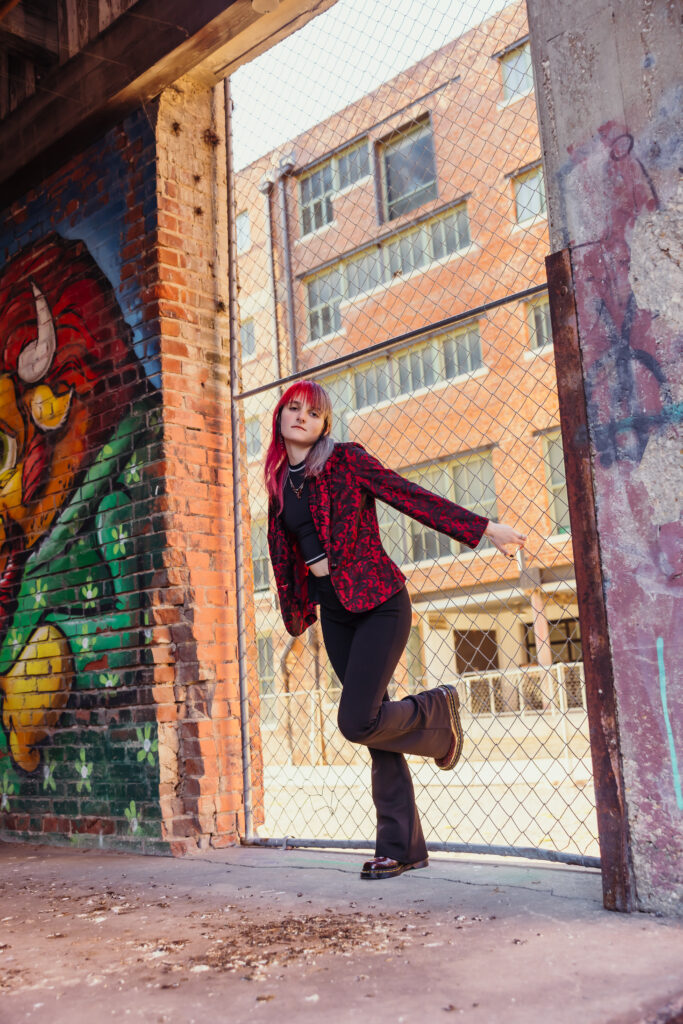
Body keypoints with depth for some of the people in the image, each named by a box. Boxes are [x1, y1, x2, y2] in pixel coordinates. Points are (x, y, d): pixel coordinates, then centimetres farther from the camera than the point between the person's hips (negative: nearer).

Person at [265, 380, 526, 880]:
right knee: (374, 727, 5)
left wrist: (486, 529, -10)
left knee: (356, 721, -17)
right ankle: (402, 847, 15)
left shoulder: (346, 459, -5)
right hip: (334, 613, 5)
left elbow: (411, 496, -8)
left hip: (380, 603, -5)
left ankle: (437, 710, 12)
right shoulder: (279, 482, 11)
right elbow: (284, 553, 20)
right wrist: (296, 615, 25)